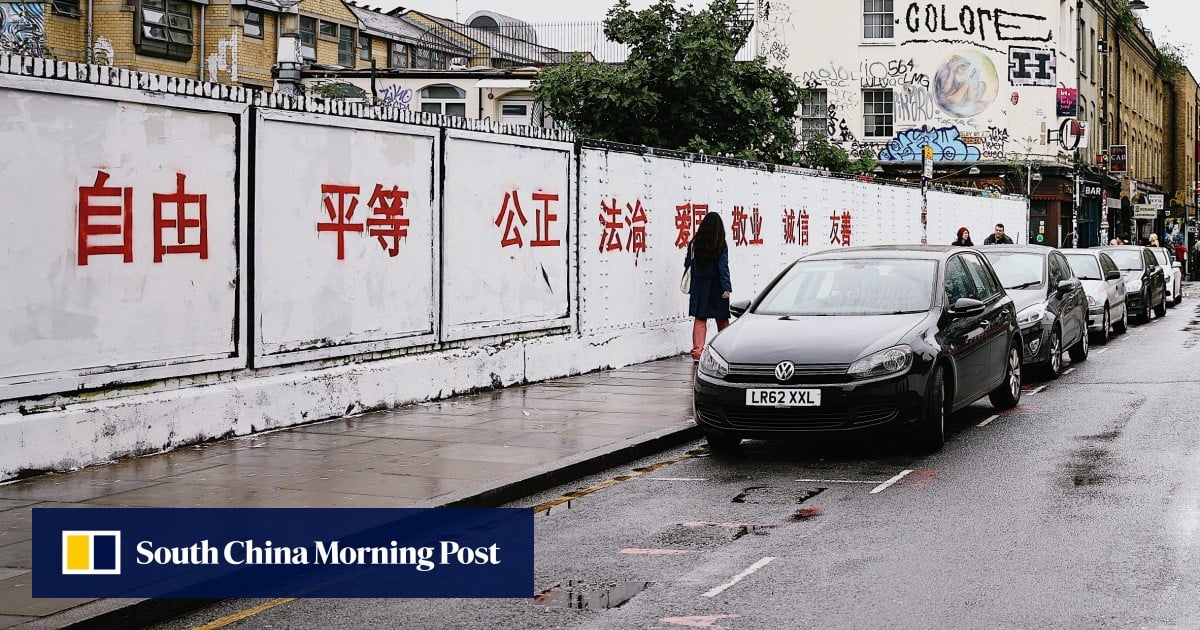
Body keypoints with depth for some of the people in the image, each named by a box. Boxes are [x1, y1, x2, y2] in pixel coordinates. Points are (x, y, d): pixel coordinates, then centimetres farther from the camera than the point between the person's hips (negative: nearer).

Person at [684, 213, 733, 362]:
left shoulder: (694, 244, -4)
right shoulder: (721, 246, -9)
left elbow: (687, 264, 3)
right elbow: (723, 268, -13)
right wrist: (727, 288, -13)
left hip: (699, 287, 2)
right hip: (716, 287, -2)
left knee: (700, 320, 5)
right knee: (722, 320, 11)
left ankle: (697, 351, -8)